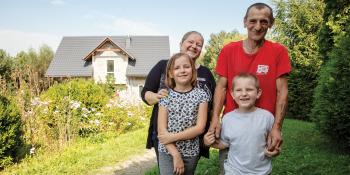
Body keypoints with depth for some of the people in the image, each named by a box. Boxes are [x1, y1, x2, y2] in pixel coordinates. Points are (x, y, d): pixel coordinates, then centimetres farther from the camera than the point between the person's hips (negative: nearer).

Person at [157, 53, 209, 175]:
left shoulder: (201, 95, -5)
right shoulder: (165, 95, -5)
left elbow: (200, 128, -10)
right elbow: (161, 130, -9)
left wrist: (173, 136, -16)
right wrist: (176, 154, -15)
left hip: (191, 152, 1)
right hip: (167, 152, -1)